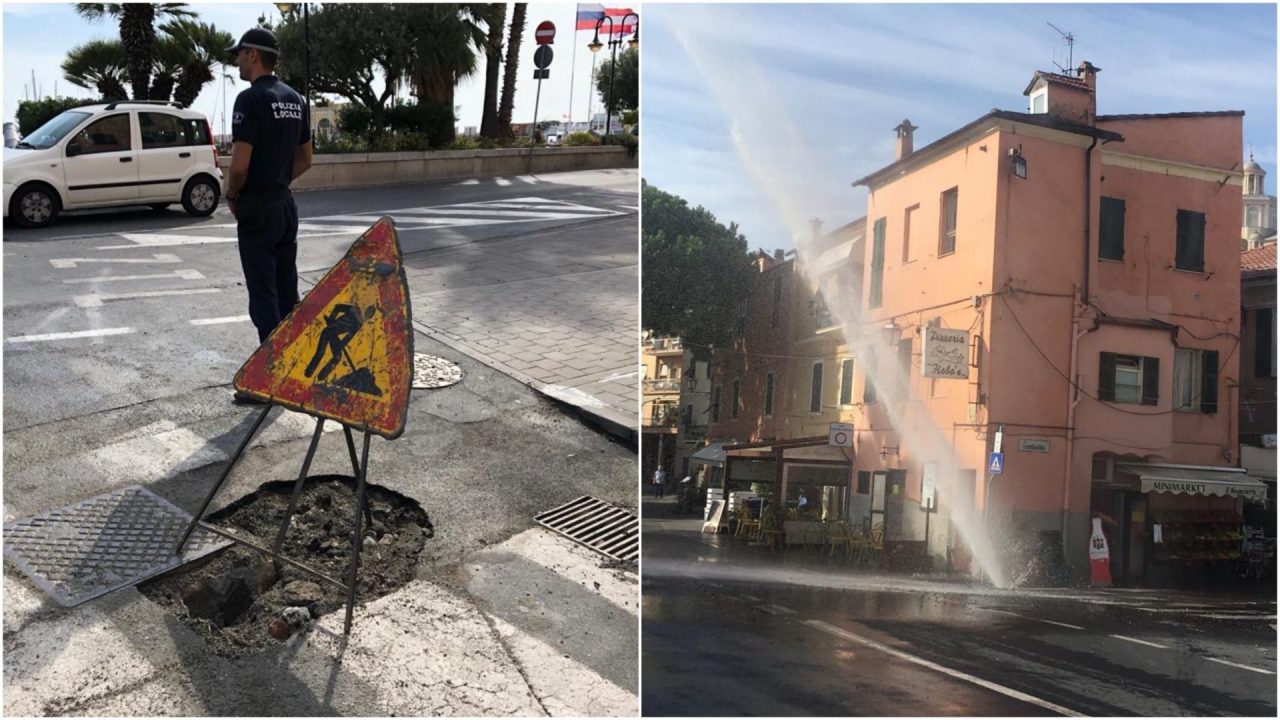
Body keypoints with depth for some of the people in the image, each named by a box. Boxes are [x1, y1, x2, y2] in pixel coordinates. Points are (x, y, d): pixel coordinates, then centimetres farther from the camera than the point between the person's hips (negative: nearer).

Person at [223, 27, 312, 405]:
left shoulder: (251, 99, -16)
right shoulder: (296, 100, 10)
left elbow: (240, 164, -20)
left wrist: (231, 196, -3)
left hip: (257, 210, -8)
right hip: (286, 205, 8)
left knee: (263, 296, -4)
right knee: (287, 292, 13)